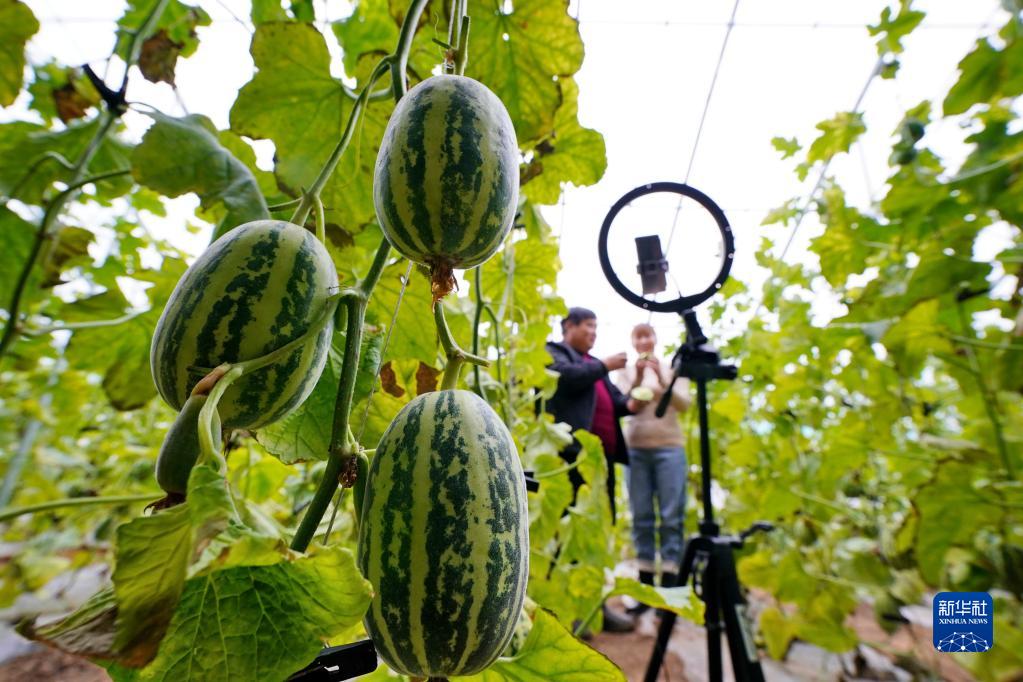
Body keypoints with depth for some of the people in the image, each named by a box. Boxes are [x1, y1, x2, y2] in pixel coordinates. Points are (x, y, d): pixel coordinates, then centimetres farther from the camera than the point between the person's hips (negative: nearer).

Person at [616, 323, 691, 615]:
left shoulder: (673, 369, 8)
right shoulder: (626, 372, 9)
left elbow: (684, 404, -5)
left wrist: (663, 380, -20)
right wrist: (637, 379, -19)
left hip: (669, 448, 0)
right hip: (635, 449, 1)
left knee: (671, 518, -1)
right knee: (641, 518, 2)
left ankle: (669, 587, 5)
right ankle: (645, 587, 9)